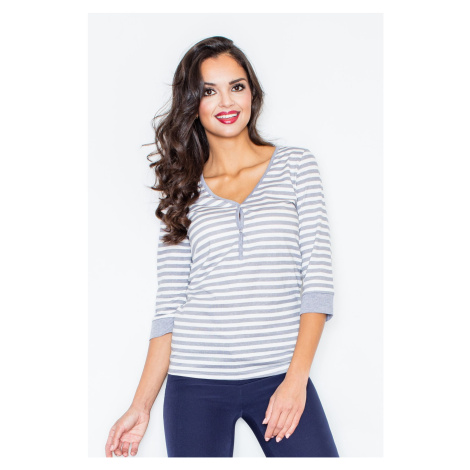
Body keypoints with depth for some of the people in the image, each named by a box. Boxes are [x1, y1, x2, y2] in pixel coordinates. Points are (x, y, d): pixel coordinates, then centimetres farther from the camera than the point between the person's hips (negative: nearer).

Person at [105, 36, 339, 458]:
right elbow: (168, 306, 7)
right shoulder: (183, 190, 8)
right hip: (196, 381, 1)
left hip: (281, 374, -1)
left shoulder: (295, 164, 5)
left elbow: (318, 277, -2)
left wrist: (297, 377, -12)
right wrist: (142, 406, 1)